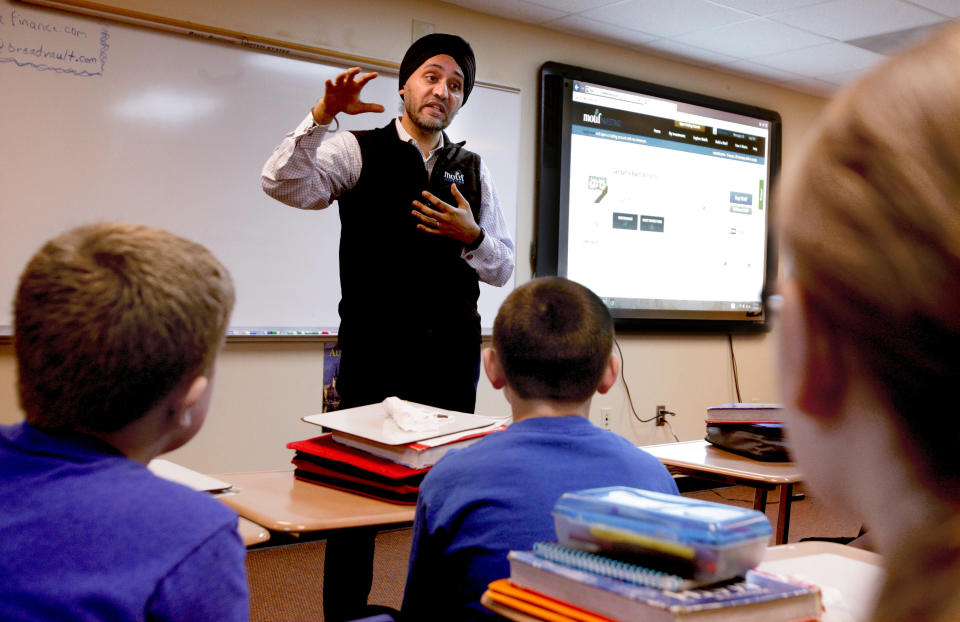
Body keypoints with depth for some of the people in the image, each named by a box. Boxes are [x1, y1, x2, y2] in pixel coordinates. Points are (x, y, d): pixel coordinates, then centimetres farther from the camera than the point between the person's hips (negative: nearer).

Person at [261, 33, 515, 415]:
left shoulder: (473, 169, 13)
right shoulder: (357, 151, 3)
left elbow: (503, 270, 12)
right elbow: (281, 184, -13)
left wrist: (472, 236, -7)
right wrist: (323, 114, -22)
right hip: (375, 350, -3)